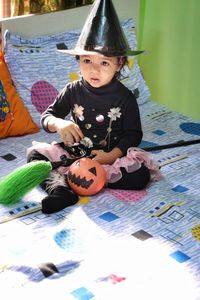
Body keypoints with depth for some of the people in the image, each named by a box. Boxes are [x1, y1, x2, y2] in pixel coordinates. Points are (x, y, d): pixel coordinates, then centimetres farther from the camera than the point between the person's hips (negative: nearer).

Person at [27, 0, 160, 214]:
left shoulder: (125, 97, -8)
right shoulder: (73, 91, -2)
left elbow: (133, 134, -6)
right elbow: (46, 116, 2)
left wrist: (111, 156, -21)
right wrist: (59, 124, -22)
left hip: (112, 154, -2)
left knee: (141, 175, -27)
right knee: (35, 153, -14)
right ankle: (60, 189, -38)